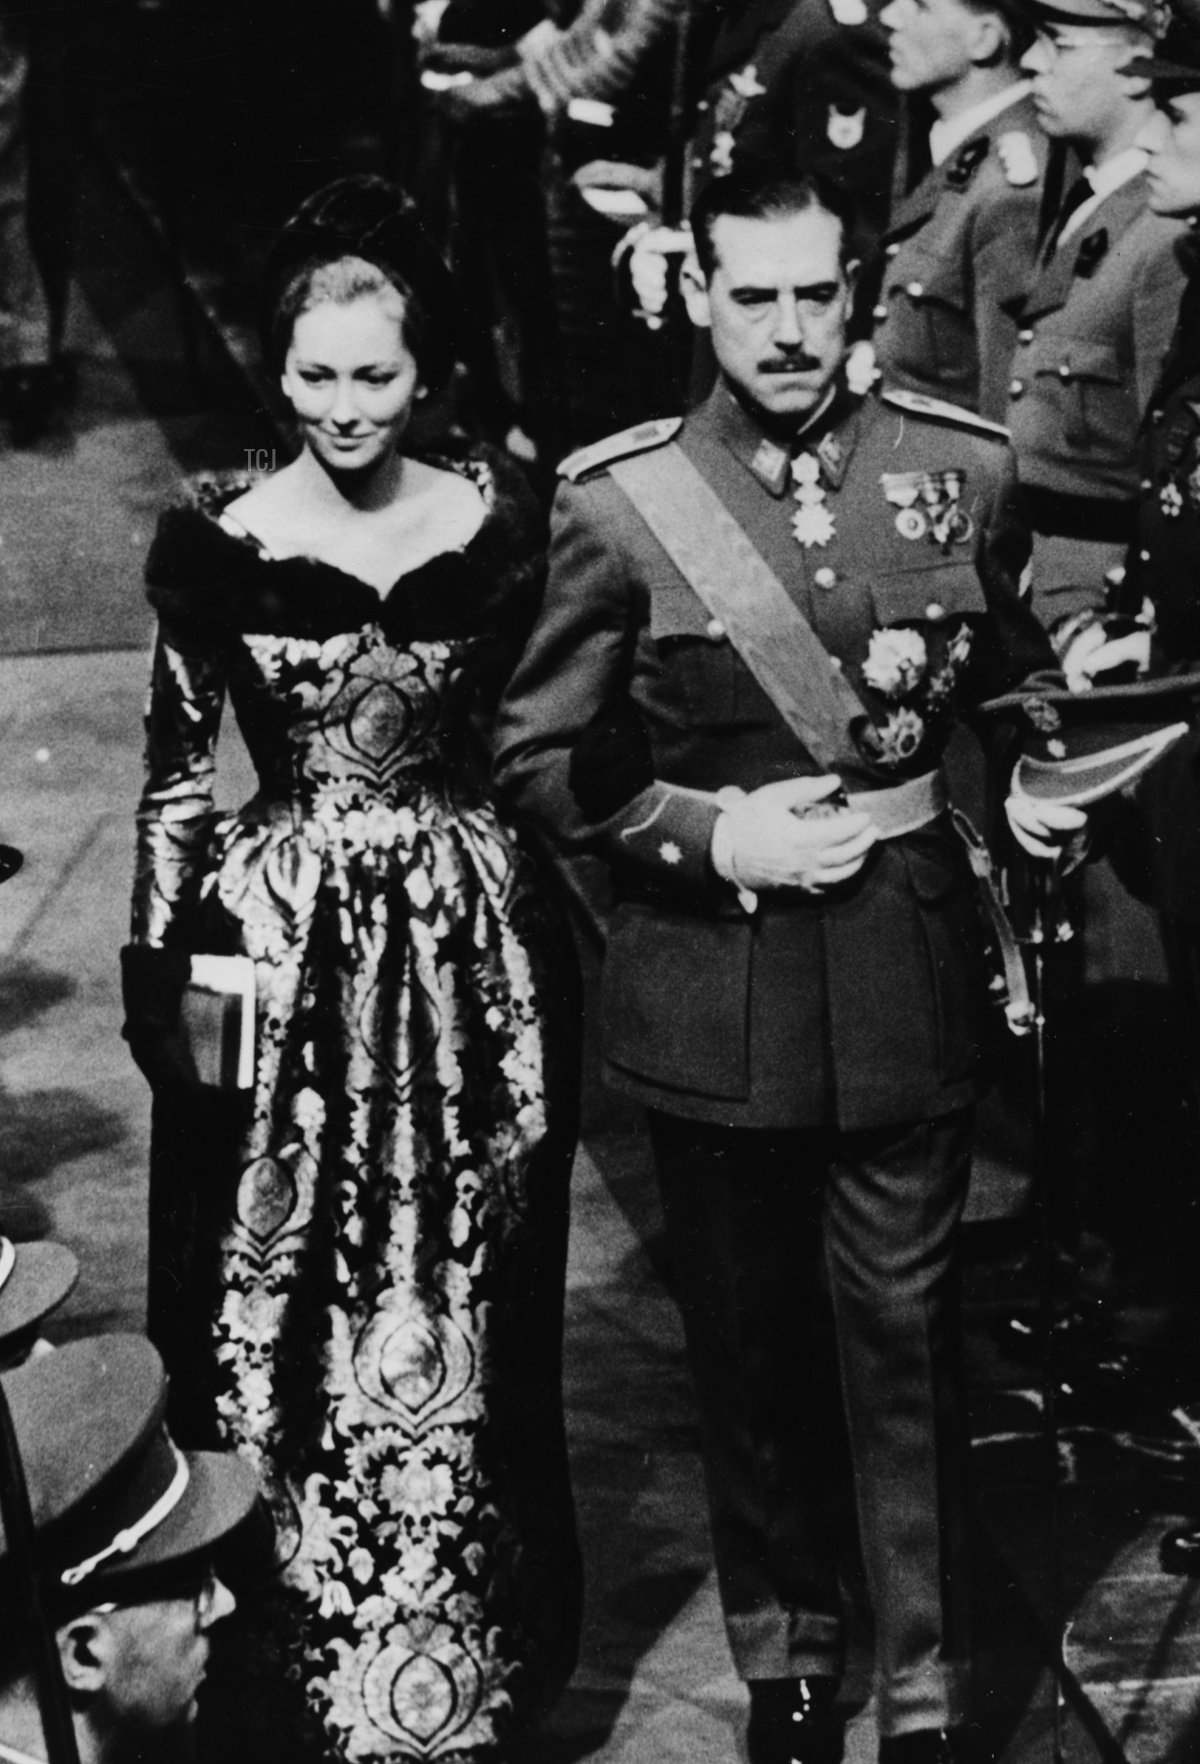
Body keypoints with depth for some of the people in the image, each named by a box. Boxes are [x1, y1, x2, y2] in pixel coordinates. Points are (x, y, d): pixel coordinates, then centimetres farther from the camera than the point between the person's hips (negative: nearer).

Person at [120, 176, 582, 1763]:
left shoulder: (501, 520, -2)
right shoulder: (212, 539, -4)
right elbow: (173, 772, 1)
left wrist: (556, 946, 2)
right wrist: (156, 972, -2)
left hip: (470, 955, 1)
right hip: (283, 954, -1)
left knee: (466, 1315, 11)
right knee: (280, 1317, 6)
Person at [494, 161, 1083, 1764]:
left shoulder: (961, 470, -2)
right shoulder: (618, 504, -8)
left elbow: (1014, 685, 14)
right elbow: (541, 755, -3)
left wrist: (1035, 788, -3)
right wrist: (708, 834, -13)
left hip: (912, 973, 0)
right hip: (712, 983, 0)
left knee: (908, 1333, 7)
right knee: (745, 1336, 14)